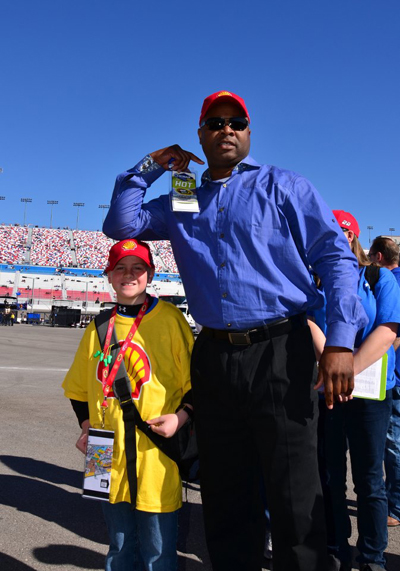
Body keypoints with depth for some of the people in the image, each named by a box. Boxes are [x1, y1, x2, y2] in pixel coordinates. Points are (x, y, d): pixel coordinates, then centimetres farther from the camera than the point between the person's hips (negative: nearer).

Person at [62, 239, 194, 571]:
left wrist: (181, 416, -15)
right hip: (109, 457, 4)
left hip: (155, 457, -4)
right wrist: (87, 428, 7)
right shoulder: (99, 326, 8)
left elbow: (195, 380, -1)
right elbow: (79, 388, 18)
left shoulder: (169, 318, -4)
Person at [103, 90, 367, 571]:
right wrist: (149, 167, 9)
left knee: (294, 499, 0)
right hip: (214, 358, 4)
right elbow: (121, 224, 14)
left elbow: (336, 257, -1)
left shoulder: (283, 187, 6)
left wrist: (340, 340, -13)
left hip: (280, 351, -3)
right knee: (225, 497, 14)